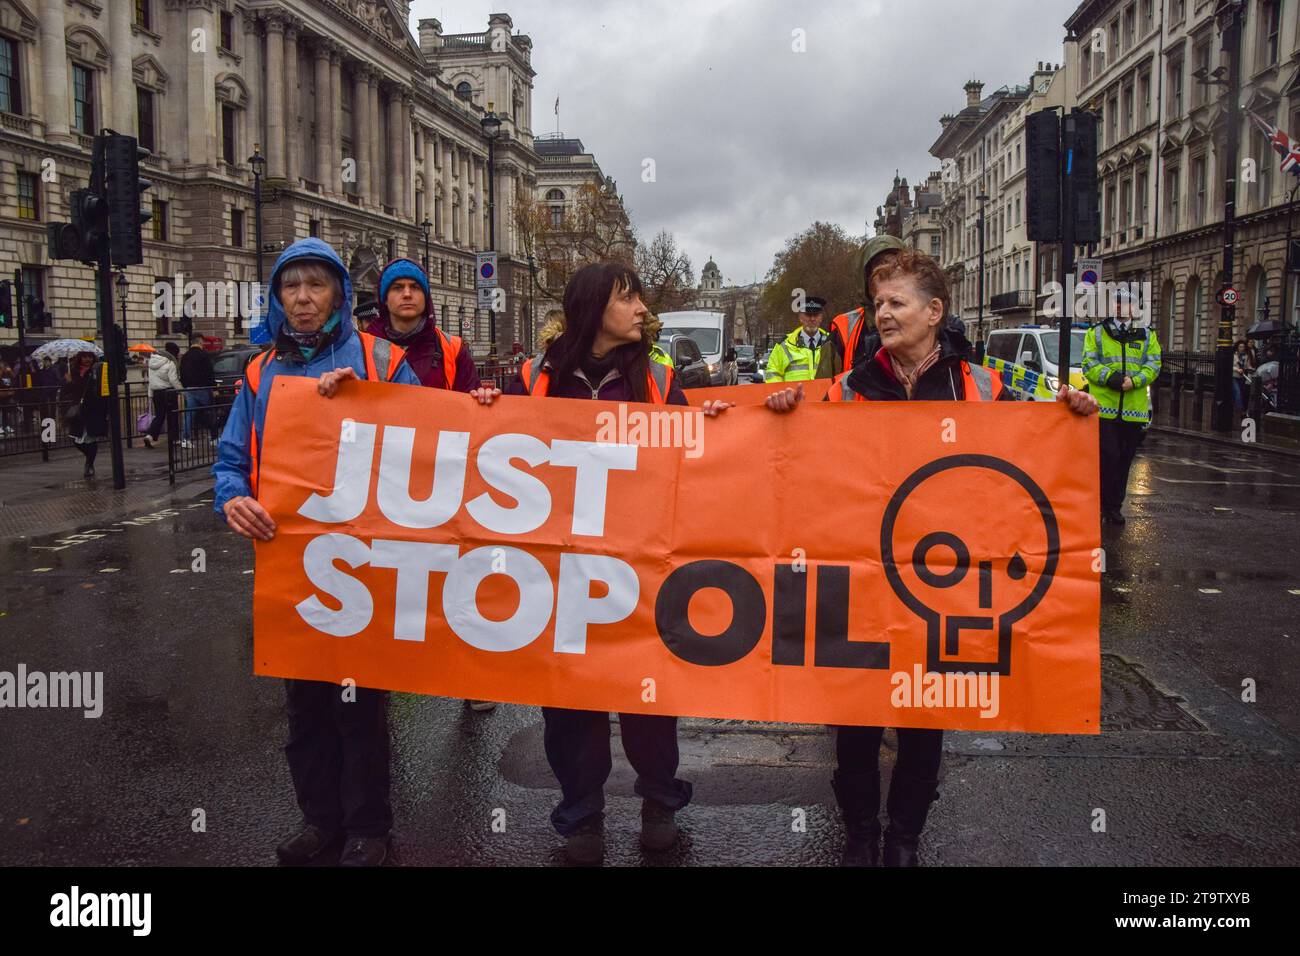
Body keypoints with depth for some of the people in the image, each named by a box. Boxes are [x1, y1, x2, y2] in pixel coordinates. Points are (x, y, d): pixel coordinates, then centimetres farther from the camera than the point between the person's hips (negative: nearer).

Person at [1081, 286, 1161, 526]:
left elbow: (1153, 364, 3)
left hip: (1134, 410, 3)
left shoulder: (1147, 335, 12)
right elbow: (1089, 363, -2)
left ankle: (1114, 506, 18)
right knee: (1108, 457, -9)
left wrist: (1134, 380, -15)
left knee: (1124, 459, 8)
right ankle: (1102, 503, 1)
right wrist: (1109, 376, -19)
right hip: (1104, 406, -3)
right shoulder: (1096, 333, 7)